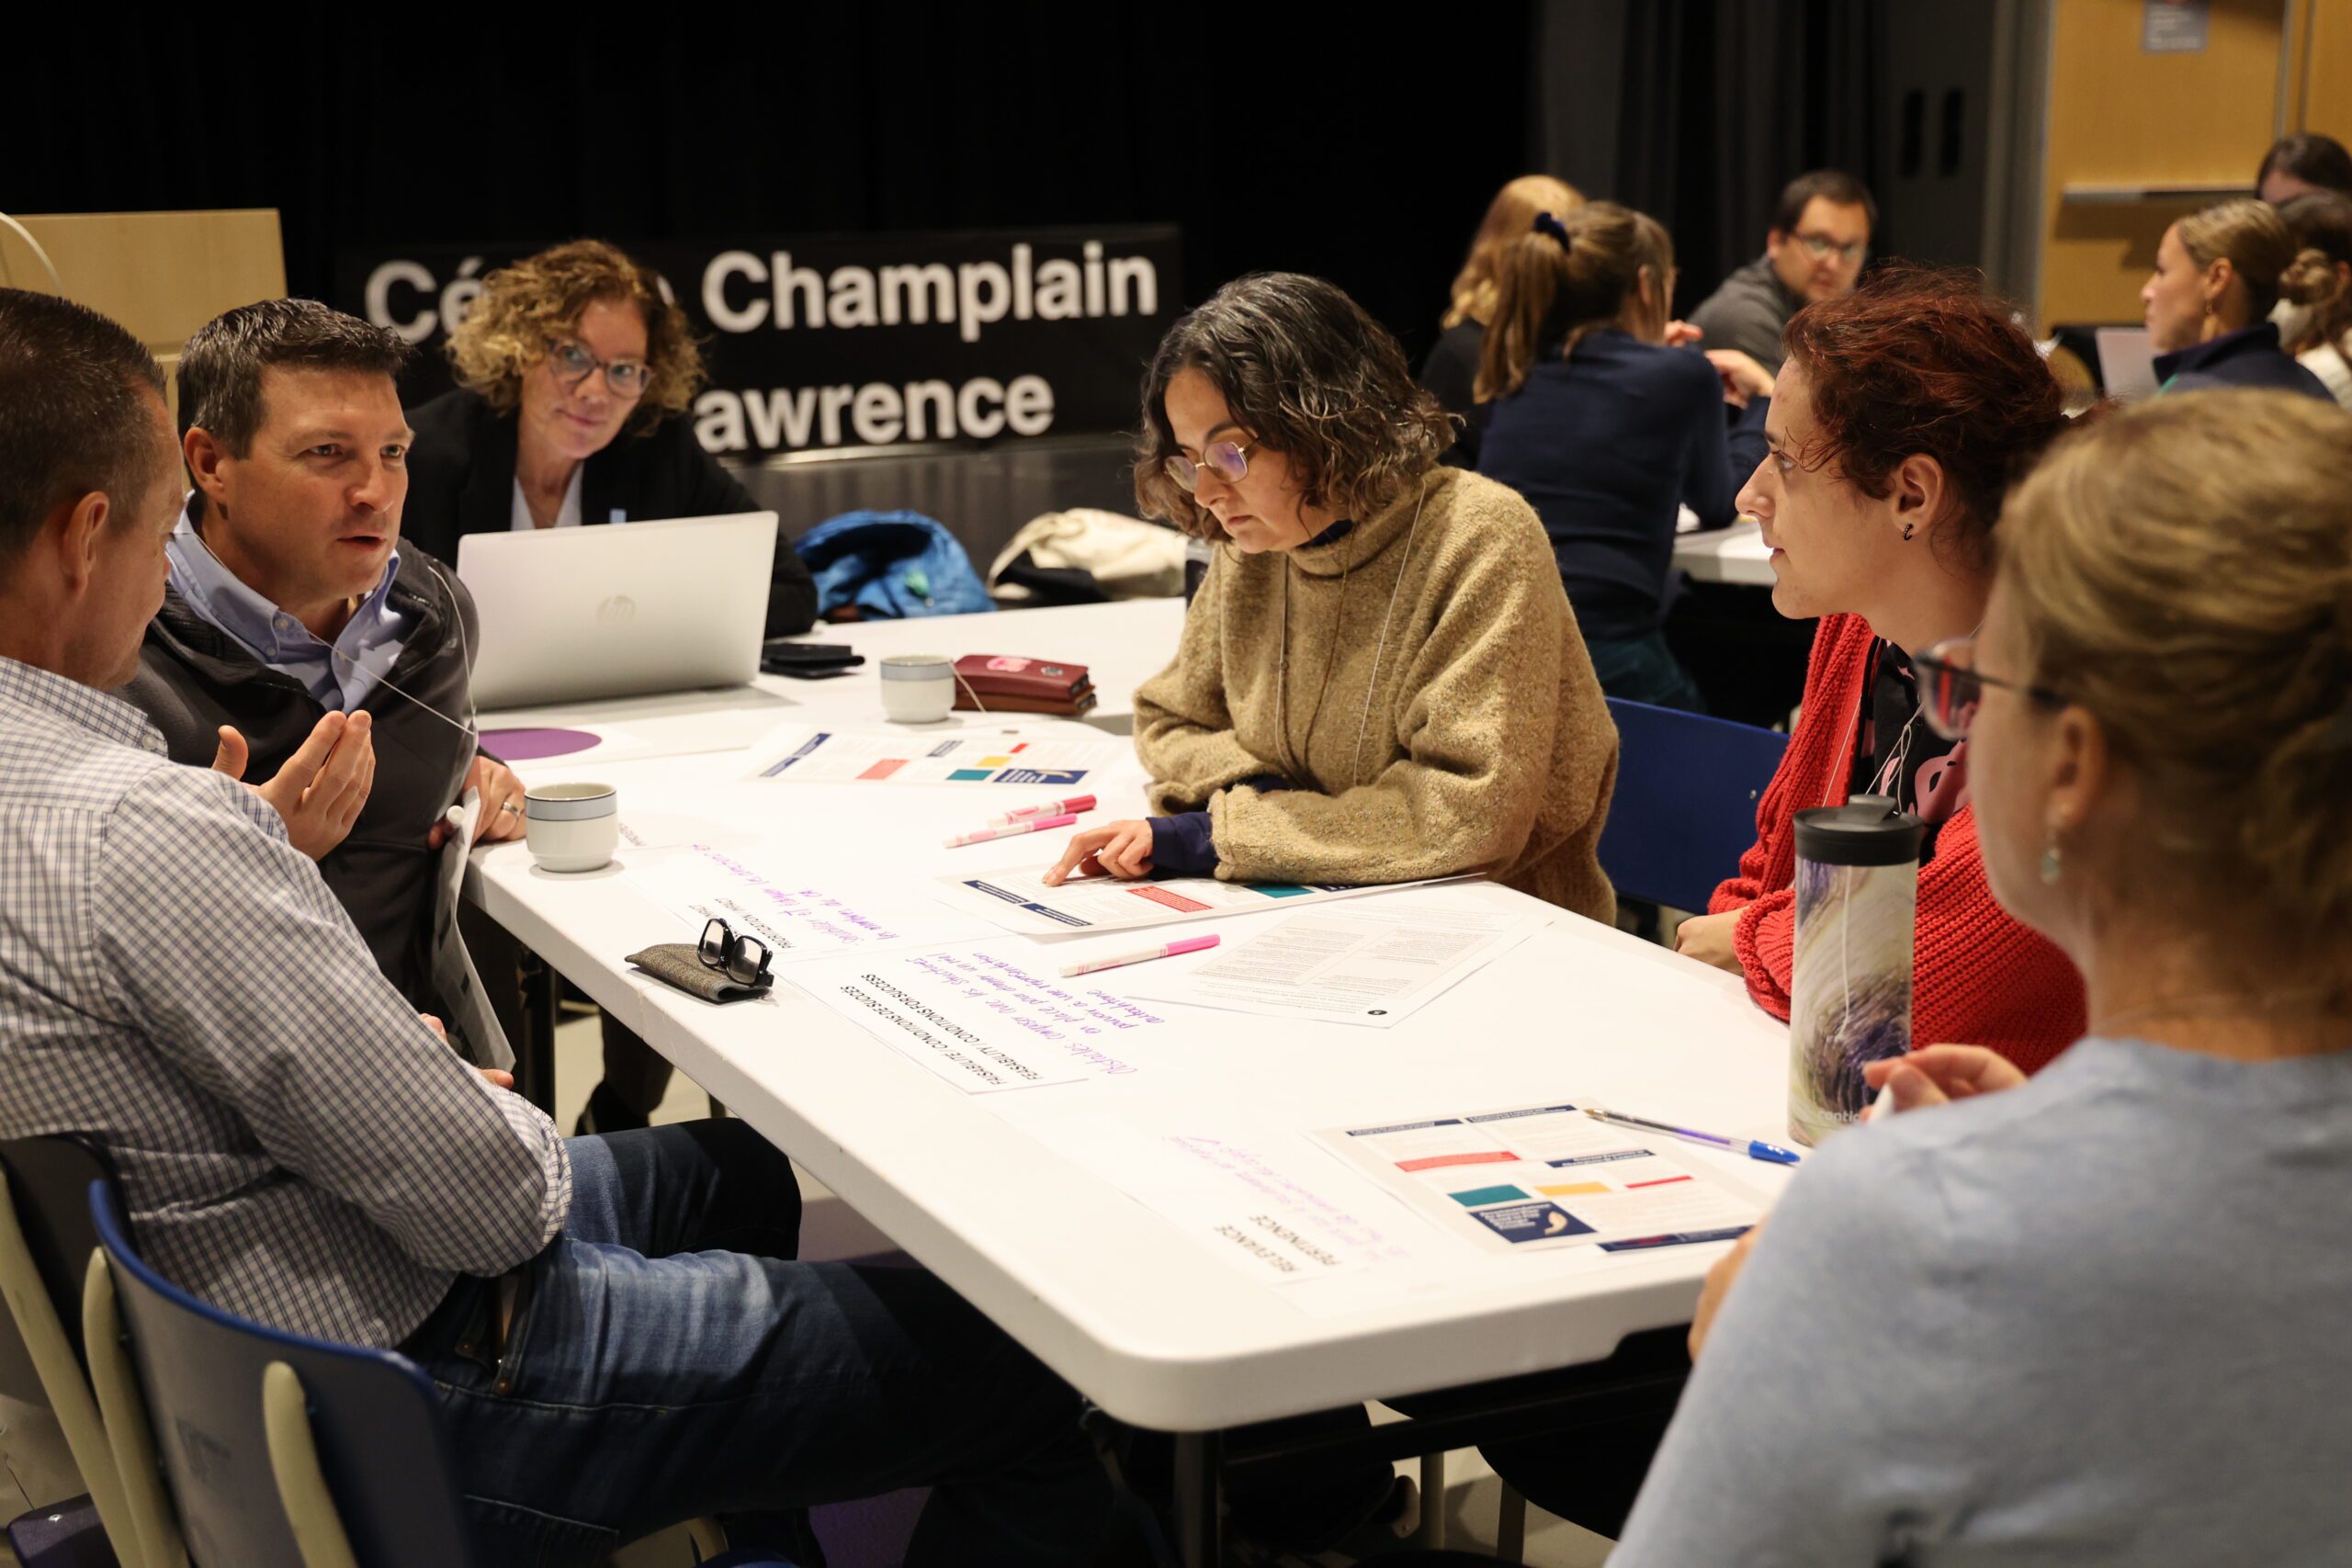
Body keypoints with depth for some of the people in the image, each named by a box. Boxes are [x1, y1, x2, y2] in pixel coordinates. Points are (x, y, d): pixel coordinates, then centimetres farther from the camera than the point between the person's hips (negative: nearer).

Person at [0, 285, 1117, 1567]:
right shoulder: (137, 830, -31)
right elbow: (486, 1199, -25)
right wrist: (514, 1132, -4)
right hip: (417, 1391, -11)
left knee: (742, 1166, 31)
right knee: (1033, 1368, -6)